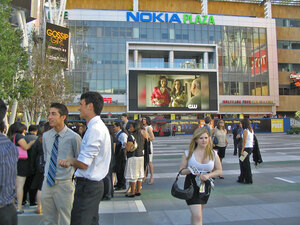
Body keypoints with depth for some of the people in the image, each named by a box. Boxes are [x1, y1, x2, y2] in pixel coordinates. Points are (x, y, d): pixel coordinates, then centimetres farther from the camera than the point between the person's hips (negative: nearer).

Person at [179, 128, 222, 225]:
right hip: (191, 185, -3)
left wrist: (208, 175, -15)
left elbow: (219, 170, 3)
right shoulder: (188, 153, -7)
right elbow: (181, 171, -1)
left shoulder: (213, 154, -1)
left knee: (196, 213, 18)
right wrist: (189, 170, -23)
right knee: (197, 216, -10)